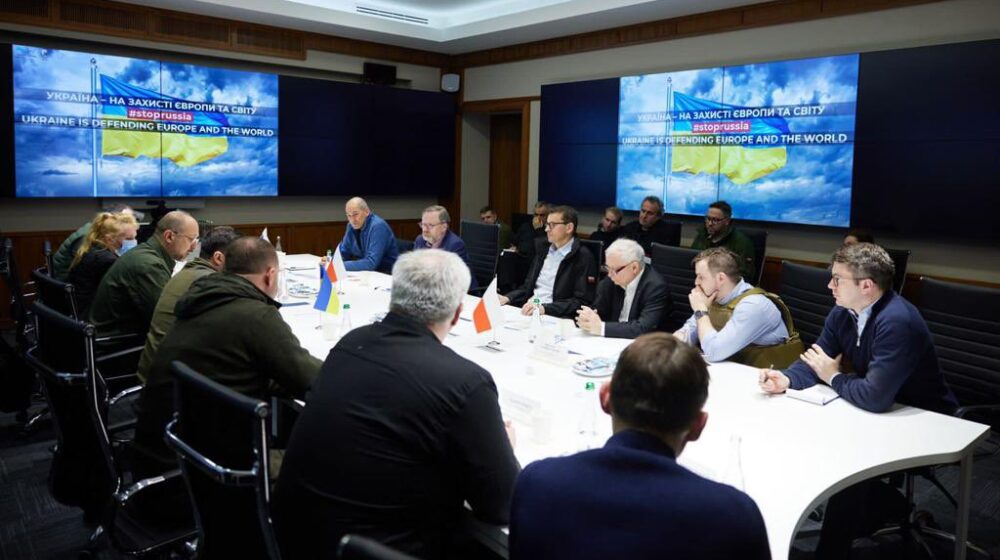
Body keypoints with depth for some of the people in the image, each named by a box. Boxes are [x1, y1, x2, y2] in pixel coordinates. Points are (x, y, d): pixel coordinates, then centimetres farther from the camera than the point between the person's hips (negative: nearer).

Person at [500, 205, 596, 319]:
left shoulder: (583, 257, -7)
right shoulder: (544, 251, 14)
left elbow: (582, 302, -13)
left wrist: (544, 308, -22)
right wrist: (507, 298, -1)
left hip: (554, 317, -6)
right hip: (528, 311, 6)